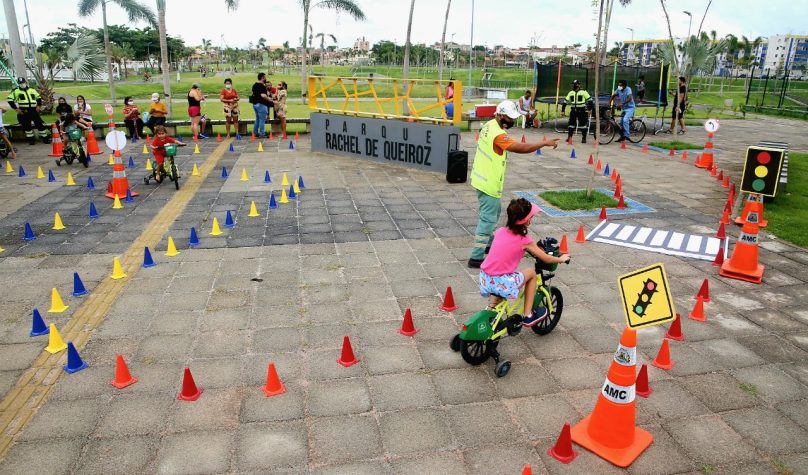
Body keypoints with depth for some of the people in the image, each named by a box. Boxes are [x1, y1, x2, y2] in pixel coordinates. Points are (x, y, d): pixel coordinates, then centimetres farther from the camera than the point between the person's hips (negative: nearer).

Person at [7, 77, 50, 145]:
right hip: (23, 111, -2)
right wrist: (16, 108, -8)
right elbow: (10, 99, -2)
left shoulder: (32, 90, 12)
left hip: (34, 110, 2)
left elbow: (38, 97, 23)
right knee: (27, 126, 0)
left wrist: (38, 106, 9)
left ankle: (45, 138, 8)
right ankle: (31, 139, 9)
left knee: (40, 124, 1)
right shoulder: (16, 91, 1)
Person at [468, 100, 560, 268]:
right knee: (488, 219, -5)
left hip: (481, 178, 10)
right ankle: (476, 257, -2)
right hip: (489, 184, -10)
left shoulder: (489, 125, 4)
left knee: (493, 213, 24)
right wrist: (545, 143, -22)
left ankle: (488, 244, 39)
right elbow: (521, 148, -29)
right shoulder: (498, 135, -25)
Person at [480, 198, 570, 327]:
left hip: (484, 280, 5)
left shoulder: (500, 232, 8)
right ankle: (528, 316, 22)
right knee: (531, 272, 17)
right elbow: (546, 259, 7)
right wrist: (561, 259, 25)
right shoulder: (524, 240, -5)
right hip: (502, 283, -5)